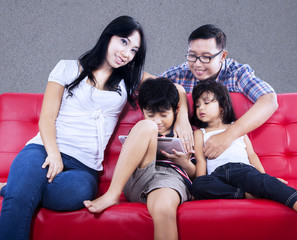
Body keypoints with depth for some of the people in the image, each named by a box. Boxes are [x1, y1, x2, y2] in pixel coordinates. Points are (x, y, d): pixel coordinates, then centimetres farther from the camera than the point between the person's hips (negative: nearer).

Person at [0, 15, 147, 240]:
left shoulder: (129, 82, 21)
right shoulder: (68, 68, 14)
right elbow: (46, 117, 5)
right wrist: (53, 153, -14)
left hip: (84, 166, 2)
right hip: (44, 149, -2)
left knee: (79, 191, -37)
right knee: (20, 199, -37)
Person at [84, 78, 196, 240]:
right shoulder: (138, 131, 28)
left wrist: (184, 163, -1)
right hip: (135, 180, 3)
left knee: (163, 208, -42)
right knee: (146, 126, -20)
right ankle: (112, 194, -26)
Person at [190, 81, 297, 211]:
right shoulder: (200, 133, 27)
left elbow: (251, 154, 21)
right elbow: (201, 160, 13)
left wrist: (264, 176, 5)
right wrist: (202, 187, -3)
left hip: (242, 168, 0)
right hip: (217, 173, 0)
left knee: (261, 180, -36)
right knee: (196, 185, -35)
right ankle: (245, 194, -35)